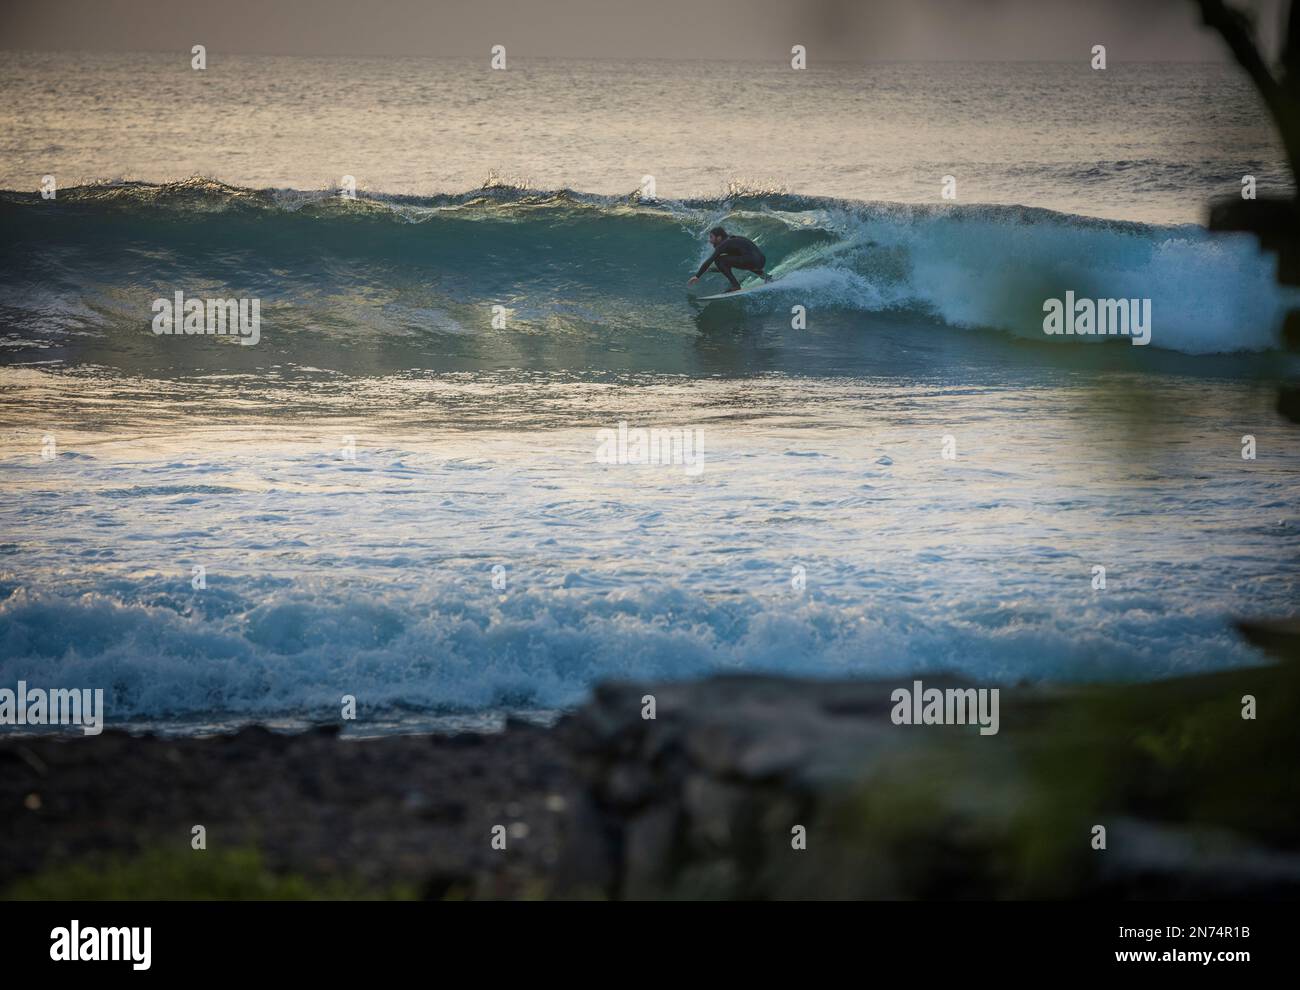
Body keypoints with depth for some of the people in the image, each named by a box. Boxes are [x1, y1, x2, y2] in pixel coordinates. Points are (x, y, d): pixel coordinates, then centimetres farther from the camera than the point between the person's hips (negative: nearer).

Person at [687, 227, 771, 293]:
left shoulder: (724, 244, -3)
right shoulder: (732, 240, 23)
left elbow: (709, 261, -6)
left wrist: (697, 276, -1)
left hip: (753, 261, -9)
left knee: (719, 260, -5)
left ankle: (735, 285, -9)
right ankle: (762, 274, 19)